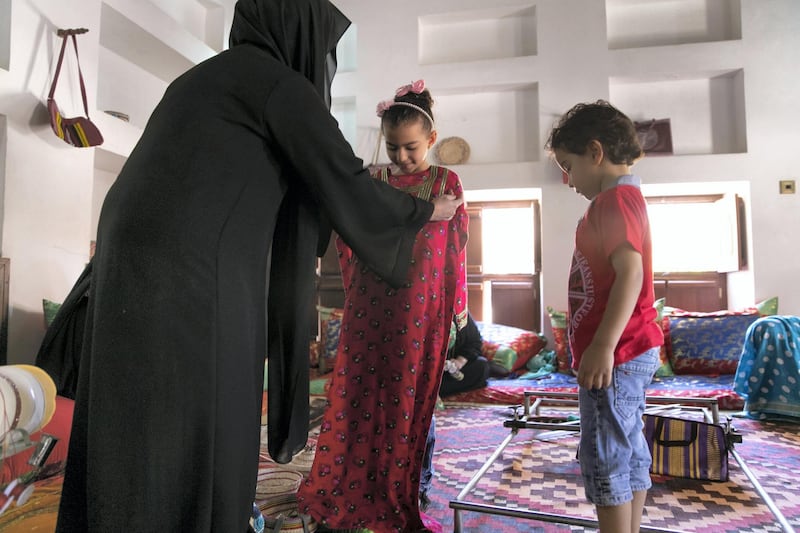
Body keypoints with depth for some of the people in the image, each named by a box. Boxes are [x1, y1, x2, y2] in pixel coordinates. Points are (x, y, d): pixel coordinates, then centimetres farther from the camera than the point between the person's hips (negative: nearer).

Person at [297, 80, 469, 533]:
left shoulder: (446, 182, 3)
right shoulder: (372, 182, 9)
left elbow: (458, 244, 2)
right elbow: (350, 238, 14)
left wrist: (458, 305, -1)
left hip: (422, 310, -2)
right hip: (369, 306, 3)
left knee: (412, 398, 6)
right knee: (357, 394, 7)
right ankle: (346, 491, 26)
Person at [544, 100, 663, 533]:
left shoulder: (614, 198, -14)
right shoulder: (626, 197, 18)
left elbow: (630, 272, -25)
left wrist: (603, 345, -28)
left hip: (615, 355, -11)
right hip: (630, 352, 11)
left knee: (604, 457, -2)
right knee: (630, 451, 17)